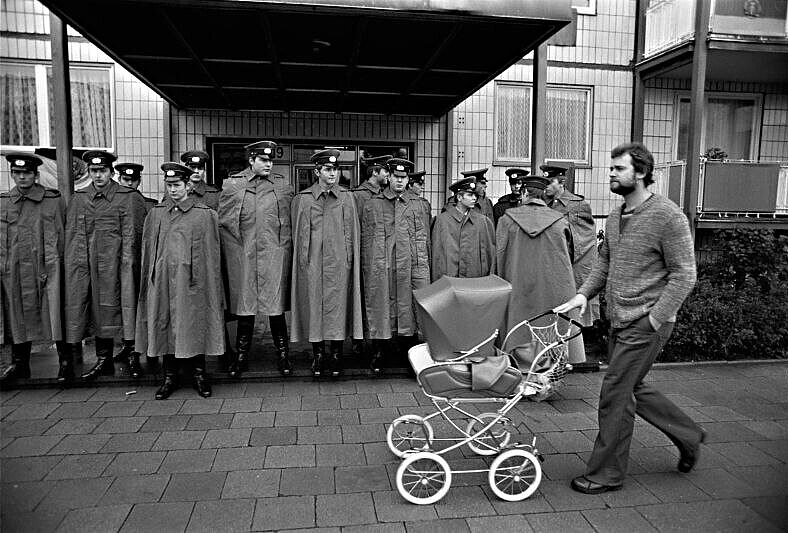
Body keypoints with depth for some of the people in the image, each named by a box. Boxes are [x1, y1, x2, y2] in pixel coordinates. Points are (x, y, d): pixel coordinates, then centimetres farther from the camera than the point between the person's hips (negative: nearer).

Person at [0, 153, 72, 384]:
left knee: (54, 313, -5)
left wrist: (50, 267, -5)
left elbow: (58, 238, 0)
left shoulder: (53, 200, 0)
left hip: (44, 269, -4)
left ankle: (65, 362, 4)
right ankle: (19, 363, 25)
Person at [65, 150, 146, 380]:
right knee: (98, 311, 10)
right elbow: (73, 235, 12)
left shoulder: (128, 197, -2)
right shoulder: (78, 198, 11)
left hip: (118, 264, -4)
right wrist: (75, 264, 5)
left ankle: (132, 357, 9)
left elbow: (131, 235, -4)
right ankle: (103, 360, 19)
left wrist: (127, 263, -10)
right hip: (89, 266, 4)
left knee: (125, 309, -2)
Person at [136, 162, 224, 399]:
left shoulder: (205, 214, 1)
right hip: (162, 281, 3)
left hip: (192, 282, -3)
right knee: (163, 326, 6)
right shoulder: (156, 213, 11)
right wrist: (150, 280, 10)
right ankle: (169, 376, 18)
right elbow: (148, 249, 14)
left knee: (194, 327, 2)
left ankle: (199, 374, 16)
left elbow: (211, 252, 0)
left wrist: (211, 285, -3)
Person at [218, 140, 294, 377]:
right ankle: (241, 356, 22)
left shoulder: (283, 186, 8)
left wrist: (282, 245, 4)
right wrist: (238, 244, 1)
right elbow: (222, 222, 6)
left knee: (276, 308, 5)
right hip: (242, 258, 0)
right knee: (244, 309, 8)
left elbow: (291, 221, 11)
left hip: (275, 258, 0)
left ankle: (283, 355, 19)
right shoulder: (231, 185, 5)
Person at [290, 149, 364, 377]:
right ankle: (318, 354, 16)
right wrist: (303, 260, 0)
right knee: (314, 307, 4)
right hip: (313, 264, 0)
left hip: (339, 264, 0)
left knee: (338, 307, 3)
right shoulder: (303, 199, 5)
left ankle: (336, 355, 16)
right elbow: (298, 234, 6)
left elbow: (351, 233, 7)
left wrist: (349, 260, 1)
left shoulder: (347, 198, 7)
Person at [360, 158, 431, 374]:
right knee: (380, 307, 3)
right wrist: (367, 268, 0)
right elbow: (366, 239, 6)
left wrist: (421, 268, 1)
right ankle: (379, 351, 14)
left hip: (409, 265, 1)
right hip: (380, 268, -1)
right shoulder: (373, 205, 7)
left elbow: (423, 238, 9)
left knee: (408, 307, 4)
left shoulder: (417, 205, 11)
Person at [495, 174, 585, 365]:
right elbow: (570, 255, 14)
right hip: (555, 290, 1)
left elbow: (499, 256, 2)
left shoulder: (507, 219, -1)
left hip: (519, 291, 0)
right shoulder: (560, 221, 2)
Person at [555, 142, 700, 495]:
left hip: (646, 323, -8)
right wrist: (583, 294, 2)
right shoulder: (615, 216, 11)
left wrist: (655, 318, -19)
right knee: (633, 389, 18)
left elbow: (684, 274, -14)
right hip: (619, 321, 8)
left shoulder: (668, 216, -13)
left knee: (615, 394, -3)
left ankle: (606, 473, 15)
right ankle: (689, 436, 40)